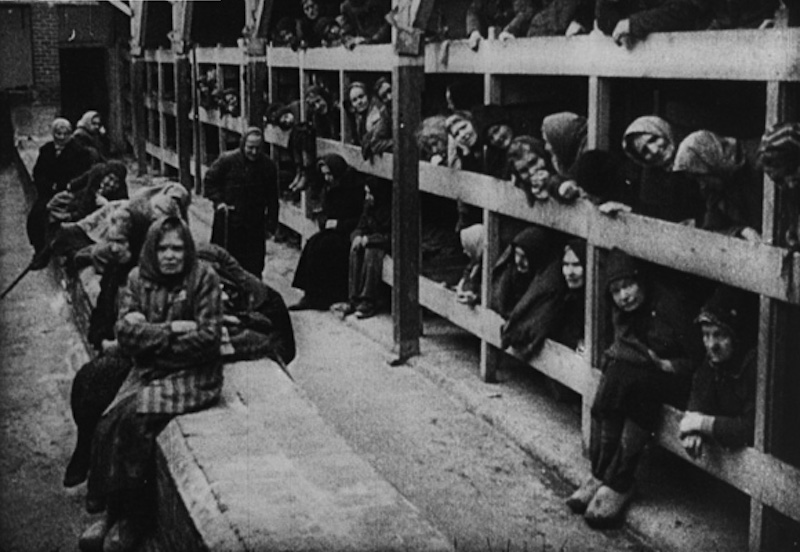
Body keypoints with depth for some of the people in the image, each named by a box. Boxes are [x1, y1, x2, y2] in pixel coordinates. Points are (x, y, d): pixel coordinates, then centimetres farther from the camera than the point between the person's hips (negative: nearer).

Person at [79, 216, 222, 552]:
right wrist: (172, 329, -16)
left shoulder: (204, 278, -7)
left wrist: (149, 335, -12)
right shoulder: (138, 279, 5)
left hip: (193, 374, -4)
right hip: (149, 371, 4)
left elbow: (208, 337, -13)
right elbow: (126, 333, -4)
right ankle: (113, 513, -12)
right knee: (113, 421, -23)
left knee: (136, 418, -27)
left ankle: (130, 521, -15)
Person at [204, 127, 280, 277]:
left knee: (254, 265, 2)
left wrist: (271, 224, 2)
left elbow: (272, 198, 4)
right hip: (227, 221, -1)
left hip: (255, 225, 1)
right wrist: (218, 201, -9)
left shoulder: (268, 166, -3)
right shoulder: (227, 160, -10)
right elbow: (209, 180, 4)